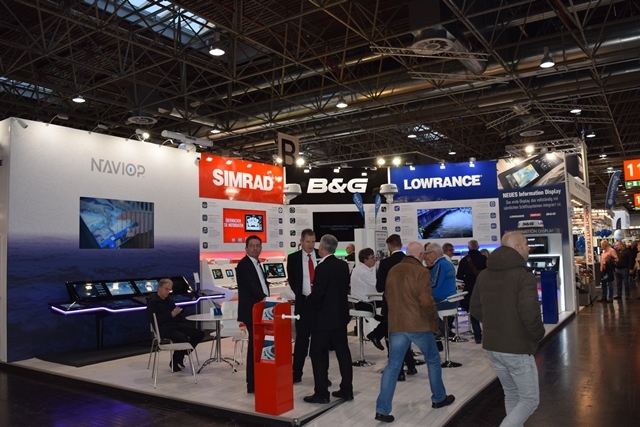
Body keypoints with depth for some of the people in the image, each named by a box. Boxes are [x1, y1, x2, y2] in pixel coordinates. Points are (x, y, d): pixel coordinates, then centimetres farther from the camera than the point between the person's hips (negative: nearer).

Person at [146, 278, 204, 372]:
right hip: (165, 328, -8)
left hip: (177, 324, 8)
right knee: (182, 338, -35)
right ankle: (174, 362, -9)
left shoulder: (169, 299, 20)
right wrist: (171, 315, -18)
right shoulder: (152, 301, -3)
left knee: (200, 334, -5)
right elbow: (154, 320, -16)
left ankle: (181, 356, 5)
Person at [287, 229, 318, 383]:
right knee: (301, 338, 4)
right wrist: (303, 295, -7)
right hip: (304, 302, 0)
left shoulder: (322, 256, 1)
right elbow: (292, 280, 3)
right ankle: (297, 373, 13)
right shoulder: (293, 258, 1)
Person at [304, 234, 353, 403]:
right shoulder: (343, 265, 5)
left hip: (323, 316, -8)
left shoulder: (322, 267, -19)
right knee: (343, 352, 12)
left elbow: (317, 293, -21)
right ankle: (347, 390, 20)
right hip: (340, 314, 8)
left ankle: (321, 393, 6)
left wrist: (308, 300, -2)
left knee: (319, 354, 2)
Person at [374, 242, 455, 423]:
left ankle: (382, 409, 1)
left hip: (396, 324, 5)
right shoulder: (421, 272, -11)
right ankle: (439, 398, 32)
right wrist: (434, 320, -2)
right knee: (433, 360, 18)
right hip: (419, 324, -4)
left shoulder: (392, 270, 8)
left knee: (393, 365, 5)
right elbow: (426, 301, -17)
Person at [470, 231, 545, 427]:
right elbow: (530, 315, -24)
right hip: (517, 348, -7)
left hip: (491, 346, 7)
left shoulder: (484, 275, 6)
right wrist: (538, 335, -5)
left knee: (511, 395, 22)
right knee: (530, 399, 7)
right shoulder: (523, 276, -16)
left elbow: (475, 309, 11)